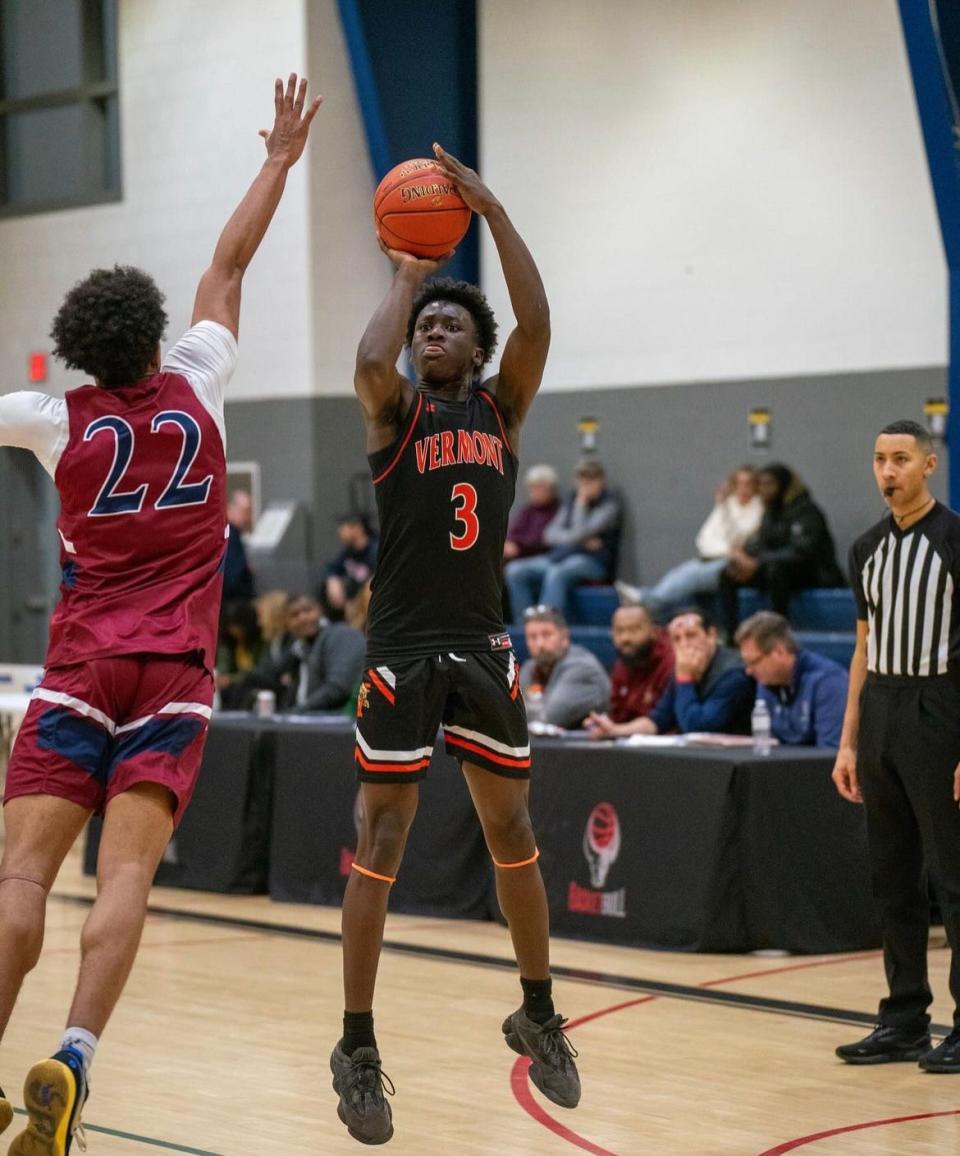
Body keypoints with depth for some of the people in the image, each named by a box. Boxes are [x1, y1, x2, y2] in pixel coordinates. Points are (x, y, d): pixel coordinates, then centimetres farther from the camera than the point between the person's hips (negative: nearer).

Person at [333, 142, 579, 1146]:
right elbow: (369, 361, -24)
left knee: (512, 832, 11)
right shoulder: (395, 410, 1)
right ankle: (357, 1048, 2)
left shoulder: (501, 406, 9)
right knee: (381, 840, -4)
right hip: (403, 648, -3)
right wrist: (403, 281, -8)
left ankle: (537, 1016, 27)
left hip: (484, 647, 4)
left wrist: (490, 209, -13)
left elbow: (537, 324, -9)